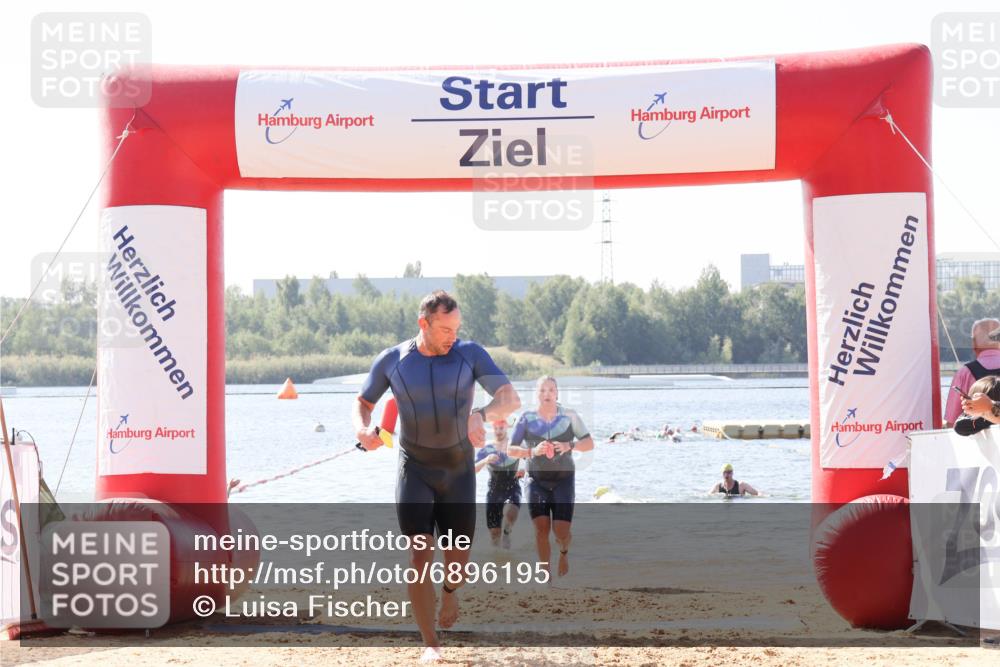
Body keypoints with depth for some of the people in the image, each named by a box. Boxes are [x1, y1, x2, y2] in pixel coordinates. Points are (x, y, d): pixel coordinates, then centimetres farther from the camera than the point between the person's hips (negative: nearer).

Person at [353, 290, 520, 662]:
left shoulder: (470, 355, -9)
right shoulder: (391, 361, -6)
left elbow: (511, 398, -18)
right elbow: (363, 403, 7)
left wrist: (481, 415, -40)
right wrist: (363, 429, -17)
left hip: (459, 471, 1)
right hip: (415, 470, -1)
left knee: (458, 555, 7)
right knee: (420, 553, -13)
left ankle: (449, 592, 45)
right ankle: (429, 644, -6)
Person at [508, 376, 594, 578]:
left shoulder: (569, 416, -3)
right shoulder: (527, 418, -4)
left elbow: (589, 443, -1)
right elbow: (510, 449, -6)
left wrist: (570, 445, -21)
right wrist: (532, 451, -24)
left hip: (563, 479, 0)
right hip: (537, 480, 0)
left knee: (561, 530, -10)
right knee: (541, 527, -10)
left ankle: (564, 551, 27)